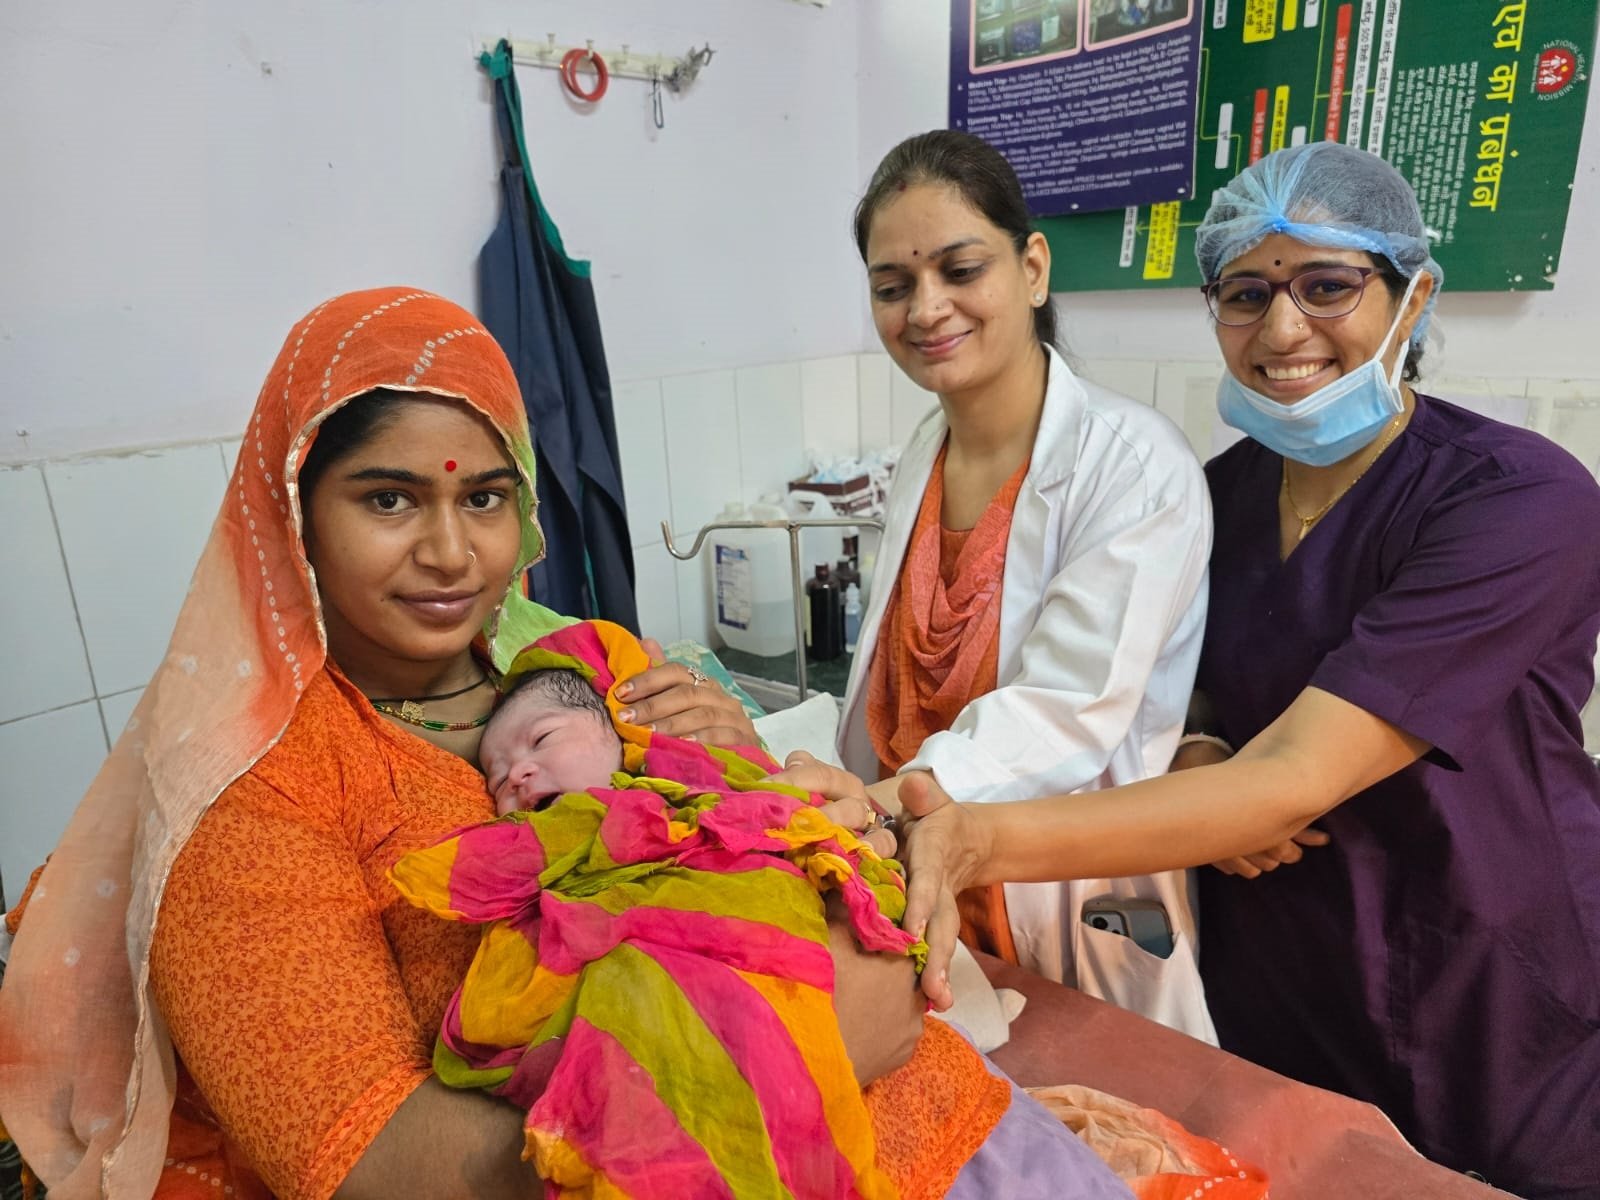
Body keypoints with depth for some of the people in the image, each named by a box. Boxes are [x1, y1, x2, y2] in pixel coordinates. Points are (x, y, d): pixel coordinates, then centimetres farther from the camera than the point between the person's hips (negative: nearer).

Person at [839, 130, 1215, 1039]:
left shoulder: (1135, 465, -17)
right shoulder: (923, 460, 4)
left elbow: (1066, 714, -27)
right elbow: (889, 694, 5)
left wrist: (900, 802, -40)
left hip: (1074, 911, -5)